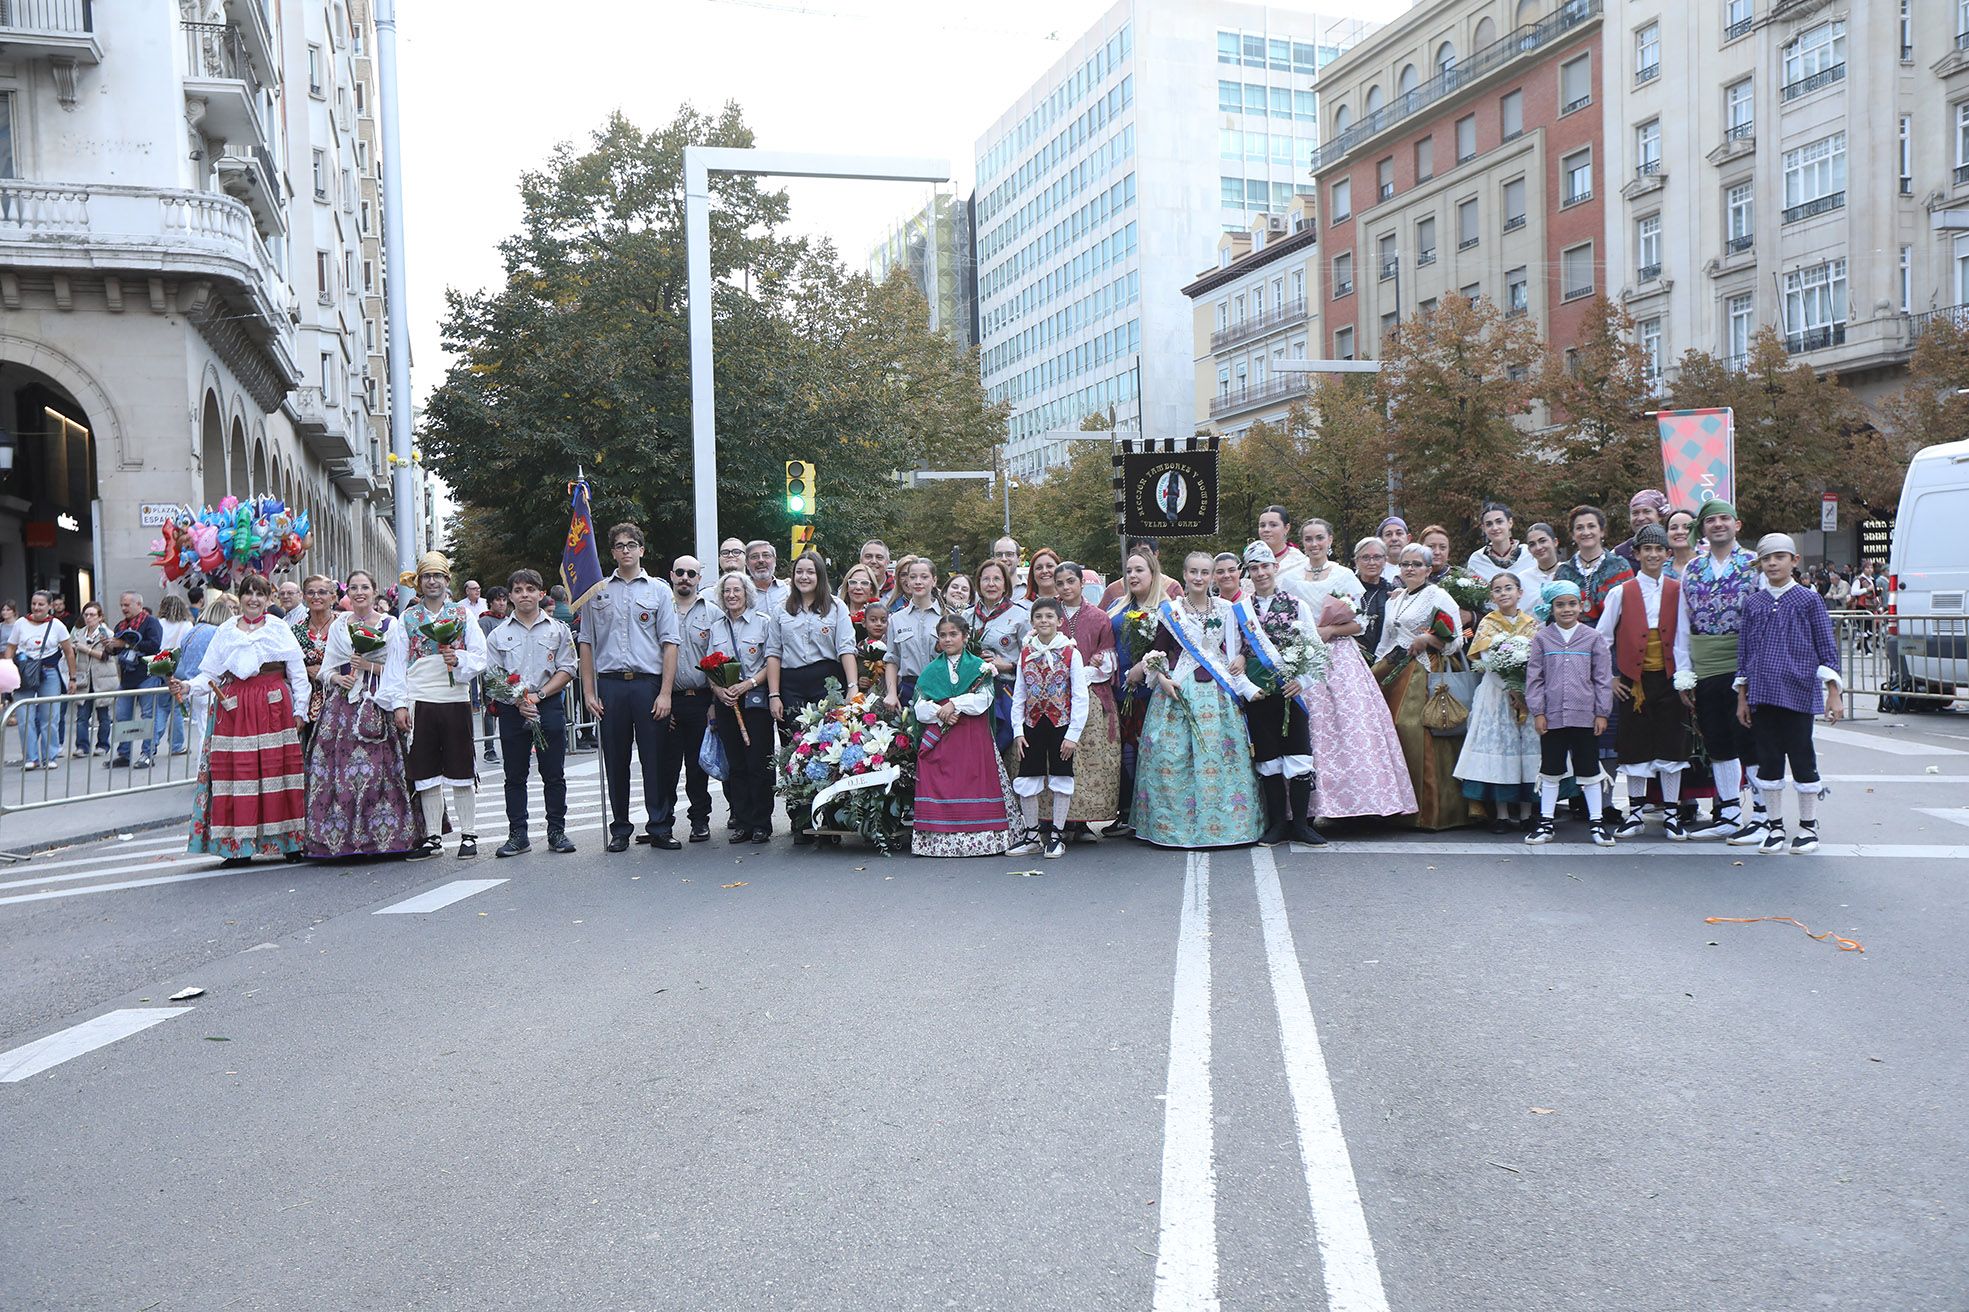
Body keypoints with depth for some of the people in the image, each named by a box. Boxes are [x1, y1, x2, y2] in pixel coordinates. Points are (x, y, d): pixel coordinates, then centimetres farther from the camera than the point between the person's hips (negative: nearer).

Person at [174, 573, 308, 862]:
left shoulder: (280, 629, 7)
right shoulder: (225, 631, 13)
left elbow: (298, 674, 5)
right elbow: (210, 674, 11)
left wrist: (300, 709, -1)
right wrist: (188, 686, -7)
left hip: (275, 707, -2)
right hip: (235, 708, 2)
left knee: (278, 770, -4)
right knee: (237, 772, -3)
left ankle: (289, 841, 2)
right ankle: (239, 846, 0)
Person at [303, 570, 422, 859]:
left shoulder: (391, 625, 5)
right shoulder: (338, 626, 16)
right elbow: (326, 669, 14)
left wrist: (370, 666, -12)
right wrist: (339, 678, -6)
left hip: (378, 706, -3)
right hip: (343, 705, 3)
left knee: (378, 769, -10)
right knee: (339, 769, -5)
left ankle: (383, 833, -3)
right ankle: (340, 837, -1)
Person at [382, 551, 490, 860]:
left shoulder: (463, 615, 8)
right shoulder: (407, 619, 9)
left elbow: (479, 657, 4)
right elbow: (396, 664, 6)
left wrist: (460, 660, -17)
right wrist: (399, 704, -3)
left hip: (456, 699, -1)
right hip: (420, 703, 1)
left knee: (461, 771, 2)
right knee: (426, 774, 5)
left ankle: (468, 835, 8)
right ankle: (433, 837, 13)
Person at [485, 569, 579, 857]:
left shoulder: (558, 630, 6)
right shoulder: (498, 634, 8)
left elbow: (567, 670, 1)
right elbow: (492, 677, 5)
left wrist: (539, 695, -10)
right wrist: (517, 701, -10)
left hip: (549, 706, -1)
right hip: (511, 710, 1)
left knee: (554, 774, 2)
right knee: (515, 776, 5)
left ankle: (557, 832, 10)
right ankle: (517, 835, 10)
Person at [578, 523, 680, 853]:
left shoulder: (658, 590, 6)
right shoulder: (597, 592, 11)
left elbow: (669, 643, 2)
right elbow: (586, 643, 11)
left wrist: (665, 693, -7)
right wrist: (589, 692, 3)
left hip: (649, 683, -1)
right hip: (610, 684, 2)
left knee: (655, 760, 0)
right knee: (615, 760, 6)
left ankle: (657, 827, 8)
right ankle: (620, 829, 15)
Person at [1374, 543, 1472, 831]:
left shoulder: (1438, 597, 1)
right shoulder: (1394, 599, 21)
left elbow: (1457, 641, -3)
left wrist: (1429, 639, -18)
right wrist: (1376, 670, 16)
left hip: (1423, 673, -6)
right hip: (1391, 672, 6)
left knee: (1417, 737, -13)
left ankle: (1429, 812, -6)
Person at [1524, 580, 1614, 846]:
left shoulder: (1593, 637, 2)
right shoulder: (1541, 639, 2)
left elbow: (1603, 678, 3)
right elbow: (1534, 677, 2)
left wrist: (1602, 713, -1)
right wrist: (1538, 712, -4)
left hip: (1585, 716, 0)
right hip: (1552, 716, 1)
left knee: (1589, 769, 7)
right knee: (1550, 770, 9)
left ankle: (1598, 822, 15)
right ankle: (1546, 822, 16)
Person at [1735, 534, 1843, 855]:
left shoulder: (1809, 599, 1)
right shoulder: (1752, 603, 9)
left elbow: (1826, 647, 2)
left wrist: (1833, 693, -3)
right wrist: (1742, 697, 10)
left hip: (1799, 692, -3)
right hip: (1762, 693, 3)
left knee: (1802, 759, 3)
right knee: (1768, 760, 7)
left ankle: (1808, 826, 15)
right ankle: (1775, 826, 18)